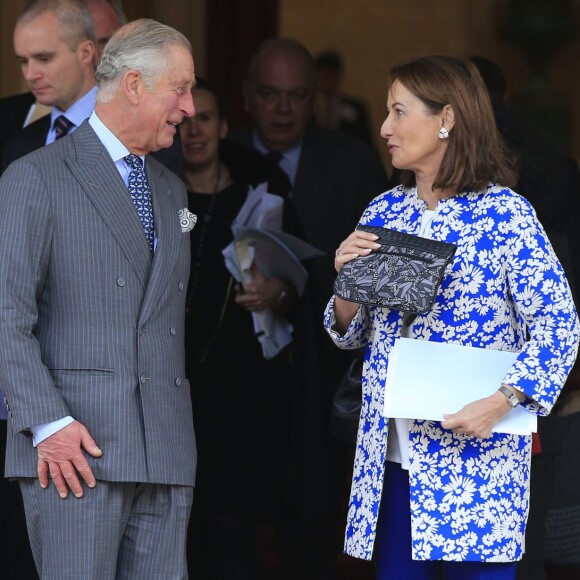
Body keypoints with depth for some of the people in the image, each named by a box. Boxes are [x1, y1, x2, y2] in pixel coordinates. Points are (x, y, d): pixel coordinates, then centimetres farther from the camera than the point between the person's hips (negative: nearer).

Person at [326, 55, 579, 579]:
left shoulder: (505, 214, -7)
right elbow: (351, 336, 16)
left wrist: (500, 403, -20)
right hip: (393, 461, 5)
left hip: (472, 456, -5)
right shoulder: (385, 213, 10)